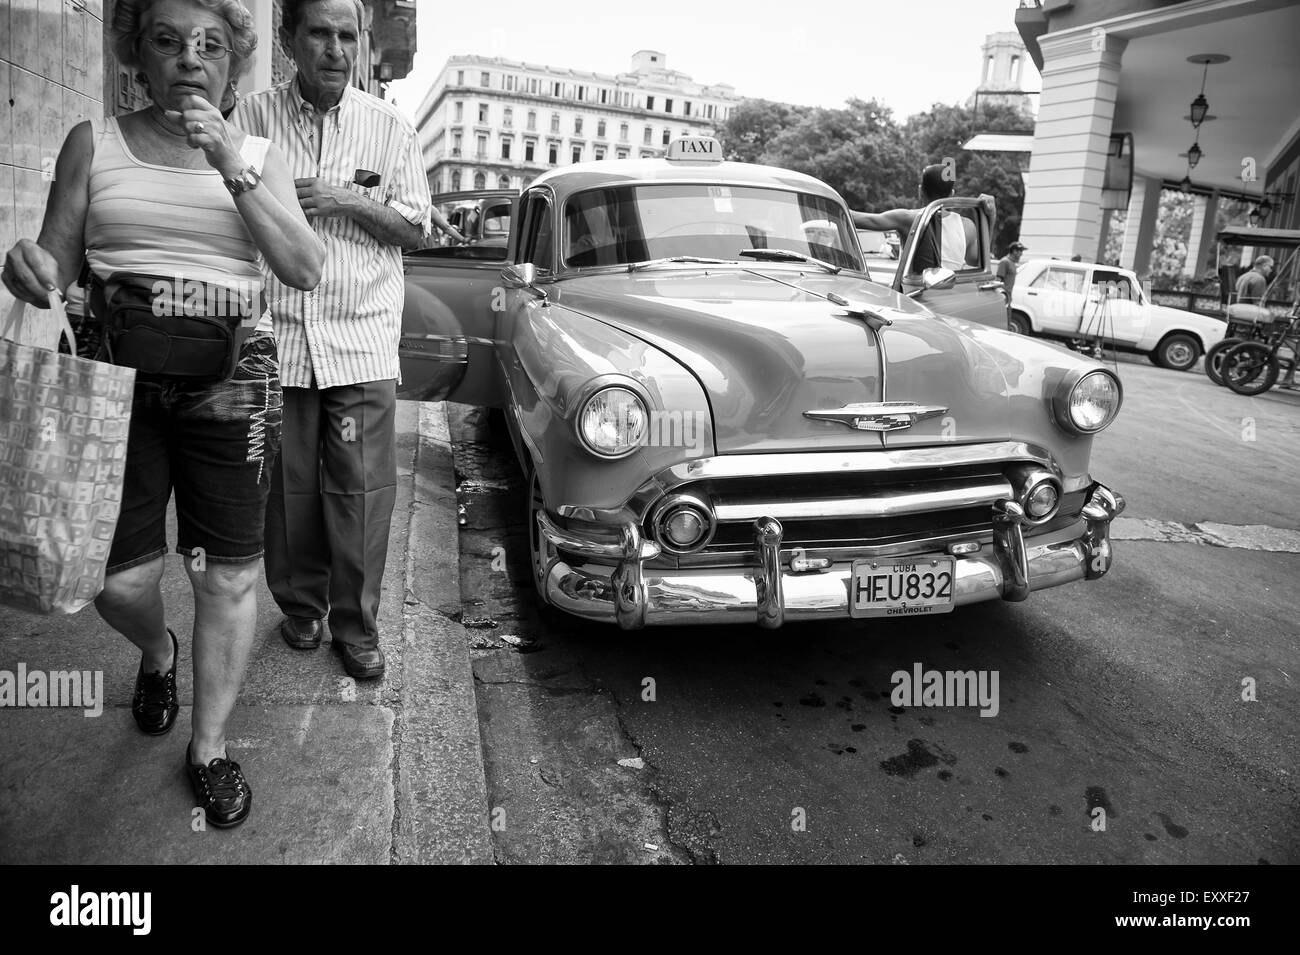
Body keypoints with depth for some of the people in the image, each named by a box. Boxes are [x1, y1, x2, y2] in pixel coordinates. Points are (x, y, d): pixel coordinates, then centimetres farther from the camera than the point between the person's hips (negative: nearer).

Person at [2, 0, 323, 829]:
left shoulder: (260, 156, 8)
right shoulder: (92, 142, 9)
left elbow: (305, 272, -5)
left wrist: (231, 167, -13)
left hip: (230, 380, 0)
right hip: (115, 377, 1)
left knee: (227, 578, 1)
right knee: (119, 582, 2)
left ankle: (210, 749, 21)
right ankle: (159, 654, 39)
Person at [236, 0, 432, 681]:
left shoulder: (389, 127, 7)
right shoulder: (253, 117, 5)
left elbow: (417, 229, 5)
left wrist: (349, 202, -9)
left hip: (362, 337, 0)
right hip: (277, 334, 1)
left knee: (362, 489, -2)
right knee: (289, 485, 8)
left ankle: (356, 623, 13)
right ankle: (300, 606, 27)